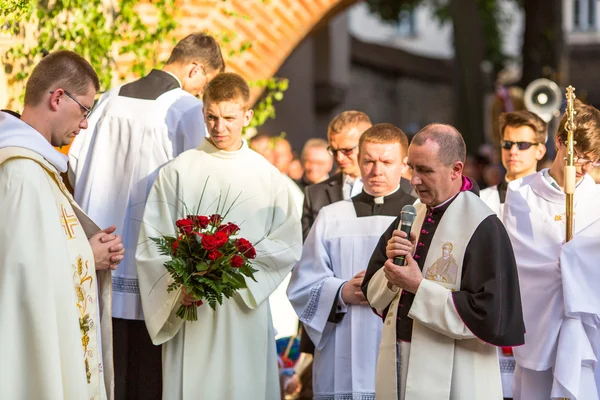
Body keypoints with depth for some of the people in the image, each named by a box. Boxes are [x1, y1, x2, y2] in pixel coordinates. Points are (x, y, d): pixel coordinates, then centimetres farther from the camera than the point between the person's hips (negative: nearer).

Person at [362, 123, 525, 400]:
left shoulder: (482, 227, -15)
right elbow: (373, 295, 10)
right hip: (396, 369, 6)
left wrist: (419, 287, -18)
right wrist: (391, 270, -11)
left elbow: (490, 316, -20)